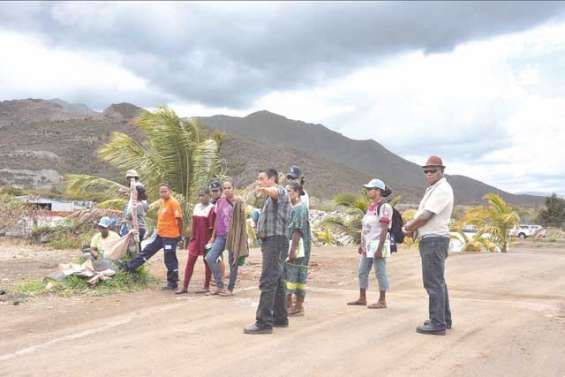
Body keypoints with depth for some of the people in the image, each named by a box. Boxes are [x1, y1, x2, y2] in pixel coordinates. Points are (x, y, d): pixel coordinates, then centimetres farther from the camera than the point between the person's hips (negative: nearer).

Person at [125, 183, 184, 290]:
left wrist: (180, 234, -10)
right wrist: (158, 230, 16)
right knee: (147, 250, 18)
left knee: (170, 260, 0)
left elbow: (179, 219, -16)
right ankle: (129, 266, 31)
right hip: (160, 235, 8)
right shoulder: (162, 202, 11)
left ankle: (173, 283, 11)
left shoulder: (173, 203, -16)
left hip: (170, 236, -8)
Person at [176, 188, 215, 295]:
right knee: (189, 262, 4)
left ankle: (206, 286, 16)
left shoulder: (211, 208, -10)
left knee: (207, 262, 6)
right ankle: (185, 287, 8)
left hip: (206, 240, -6)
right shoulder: (196, 207, 10)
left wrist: (211, 240, -15)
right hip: (195, 239, 6)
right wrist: (192, 237, 13)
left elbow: (212, 227, -12)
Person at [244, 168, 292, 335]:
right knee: (277, 282, 14)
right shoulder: (271, 198, 24)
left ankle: (264, 322, -13)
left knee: (268, 282, -13)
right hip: (270, 242, 11)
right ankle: (280, 318, 21)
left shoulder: (280, 190, -9)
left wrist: (264, 189, -55)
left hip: (276, 241, -11)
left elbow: (274, 192, -34)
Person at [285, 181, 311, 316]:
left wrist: (293, 250, -23)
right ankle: (289, 303, 23)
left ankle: (298, 307, 5)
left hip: (298, 249, -10)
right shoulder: (292, 207, 16)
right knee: (287, 274, 14)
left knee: (297, 276, -3)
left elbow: (298, 230, -20)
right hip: (289, 246, 10)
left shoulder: (300, 208, -15)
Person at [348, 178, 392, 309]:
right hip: (367, 246, 9)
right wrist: (362, 244, 17)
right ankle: (362, 298, 24)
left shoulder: (384, 207, -13)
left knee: (380, 273, -1)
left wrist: (379, 249, -21)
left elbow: (384, 229, -18)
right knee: (362, 272, 13)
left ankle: (382, 301, 8)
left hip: (378, 244, -9)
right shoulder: (371, 206, 14)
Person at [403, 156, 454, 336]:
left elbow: (425, 216, -20)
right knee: (438, 282, 17)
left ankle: (437, 324, -5)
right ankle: (444, 319, 26)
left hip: (434, 240, -11)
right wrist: (412, 226, 1)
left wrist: (409, 227, -4)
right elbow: (422, 214, 21)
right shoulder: (433, 189, 18)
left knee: (433, 282, -9)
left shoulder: (442, 189, -15)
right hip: (432, 240, 11)